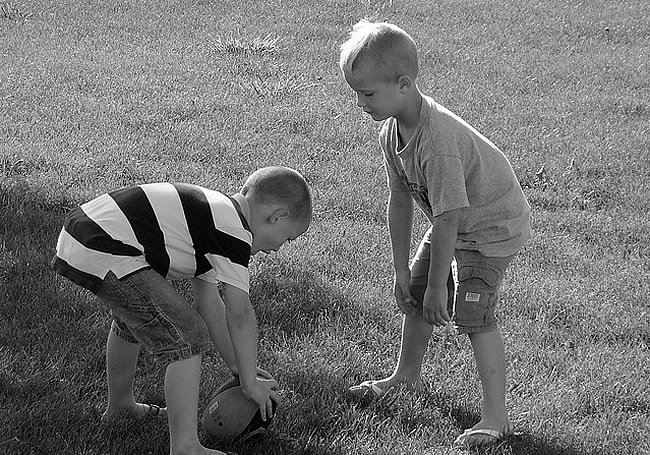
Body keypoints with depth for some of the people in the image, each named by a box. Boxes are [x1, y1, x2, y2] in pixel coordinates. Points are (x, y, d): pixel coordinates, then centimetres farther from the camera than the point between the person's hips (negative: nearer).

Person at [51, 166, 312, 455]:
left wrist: (237, 365, 28)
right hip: (104, 258, -11)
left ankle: (120, 405, 57)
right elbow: (239, 314, -8)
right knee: (187, 338, -7)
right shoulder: (236, 232, -9)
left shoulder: (213, 211, 21)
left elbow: (208, 302, 25)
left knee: (133, 318, 36)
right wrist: (250, 383, 3)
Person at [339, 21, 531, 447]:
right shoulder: (392, 132, -10)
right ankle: (407, 375, 41)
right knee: (413, 293, 17)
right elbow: (400, 201, -1)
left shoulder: (437, 138, -38)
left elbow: (447, 219, -32)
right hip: (456, 222, 9)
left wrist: (437, 285, -23)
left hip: (494, 223, -9)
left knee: (472, 311, -18)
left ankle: (496, 417, -11)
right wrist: (402, 269, 2)